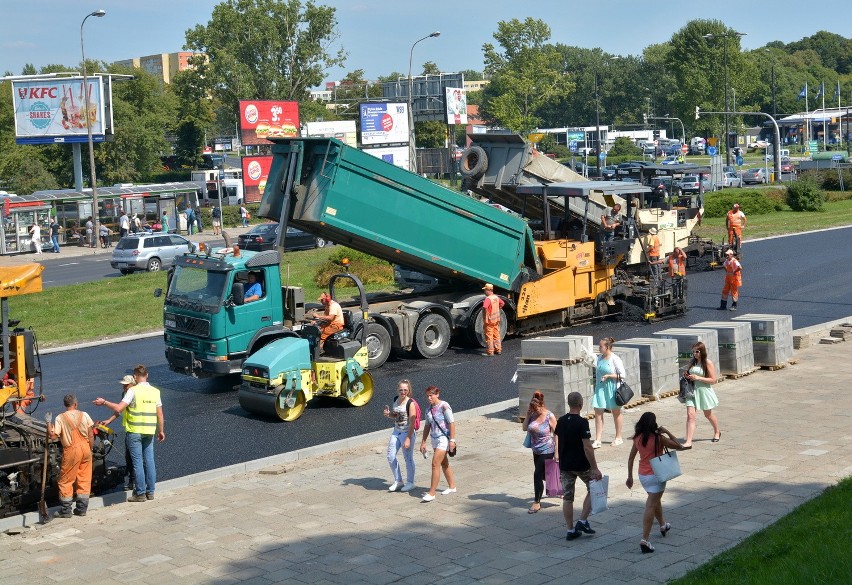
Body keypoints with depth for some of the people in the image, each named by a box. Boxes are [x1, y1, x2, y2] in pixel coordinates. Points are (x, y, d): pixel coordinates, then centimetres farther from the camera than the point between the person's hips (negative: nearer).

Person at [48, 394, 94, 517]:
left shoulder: (60, 418, -7)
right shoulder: (84, 415, 1)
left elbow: (53, 435, -13)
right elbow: (91, 435, 1)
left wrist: (48, 423, 1)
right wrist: (90, 449, 12)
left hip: (71, 450, -3)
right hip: (85, 447, 3)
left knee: (66, 481, 8)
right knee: (84, 480, 11)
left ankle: (65, 511, 10)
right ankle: (82, 509, 17)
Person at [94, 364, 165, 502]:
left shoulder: (133, 391, -12)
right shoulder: (155, 391, 4)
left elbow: (118, 409, -18)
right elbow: (160, 414, 7)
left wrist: (104, 402, -5)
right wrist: (161, 431, 18)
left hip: (134, 431, -5)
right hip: (150, 431, 5)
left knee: (138, 462, 1)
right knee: (149, 461, 11)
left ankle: (140, 493, 5)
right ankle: (150, 492, 17)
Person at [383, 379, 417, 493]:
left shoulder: (410, 403, -15)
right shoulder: (396, 400, 6)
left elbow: (412, 423, -17)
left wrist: (408, 439, -20)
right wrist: (388, 414, -2)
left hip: (407, 433, -7)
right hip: (396, 432, 7)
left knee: (408, 458, 3)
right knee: (391, 457, 7)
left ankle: (410, 482, 20)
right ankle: (398, 481, 23)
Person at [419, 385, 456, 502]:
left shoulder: (444, 406, -13)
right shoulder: (429, 409, 8)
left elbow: (451, 423, -15)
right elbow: (427, 426, 15)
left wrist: (452, 440, -19)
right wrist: (423, 442, 13)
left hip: (443, 438, -8)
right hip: (434, 439, 8)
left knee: (435, 464, -12)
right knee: (444, 463, 18)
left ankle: (431, 493, -10)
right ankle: (452, 486, 33)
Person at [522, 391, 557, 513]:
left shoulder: (549, 416, -17)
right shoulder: (533, 415, 0)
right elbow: (524, 428, 4)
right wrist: (528, 416, -10)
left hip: (547, 450, -7)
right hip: (536, 450, 7)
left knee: (538, 474, -8)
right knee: (543, 474, 18)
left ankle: (537, 502, 1)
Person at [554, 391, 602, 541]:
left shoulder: (561, 421, 3)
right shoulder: (582, 422, -17)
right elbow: (587, 447, -20)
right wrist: (595, 468, -17)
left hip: (565, 465, 6)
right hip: (581, 465, -6)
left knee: (567, 497, 9)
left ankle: (571, 530, 12)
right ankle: (583, 521, 7)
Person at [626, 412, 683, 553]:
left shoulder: (638, 438, 0)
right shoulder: (658, 438, -17)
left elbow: (631, 458, 5)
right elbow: (678, 446, -9)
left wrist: (630, 477, 13)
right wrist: (666, 432, -4)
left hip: (642, 475, 6)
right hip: (656, 475, -6)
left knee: (656, 500, 29)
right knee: (650, 506, -6)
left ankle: (663, 525, 50)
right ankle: (645, 539, -12)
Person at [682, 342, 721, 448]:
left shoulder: (708, 363, -10)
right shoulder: (692, 362, 5)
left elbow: (713, 380, -13)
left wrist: (697, 377, -20)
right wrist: (686, 375, -4)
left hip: (704, 391, -3)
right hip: (692, 391, 3)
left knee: (708, 414, 18)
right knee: (690, 415, -11)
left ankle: (717, 432, 46)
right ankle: (688, 442, -17)